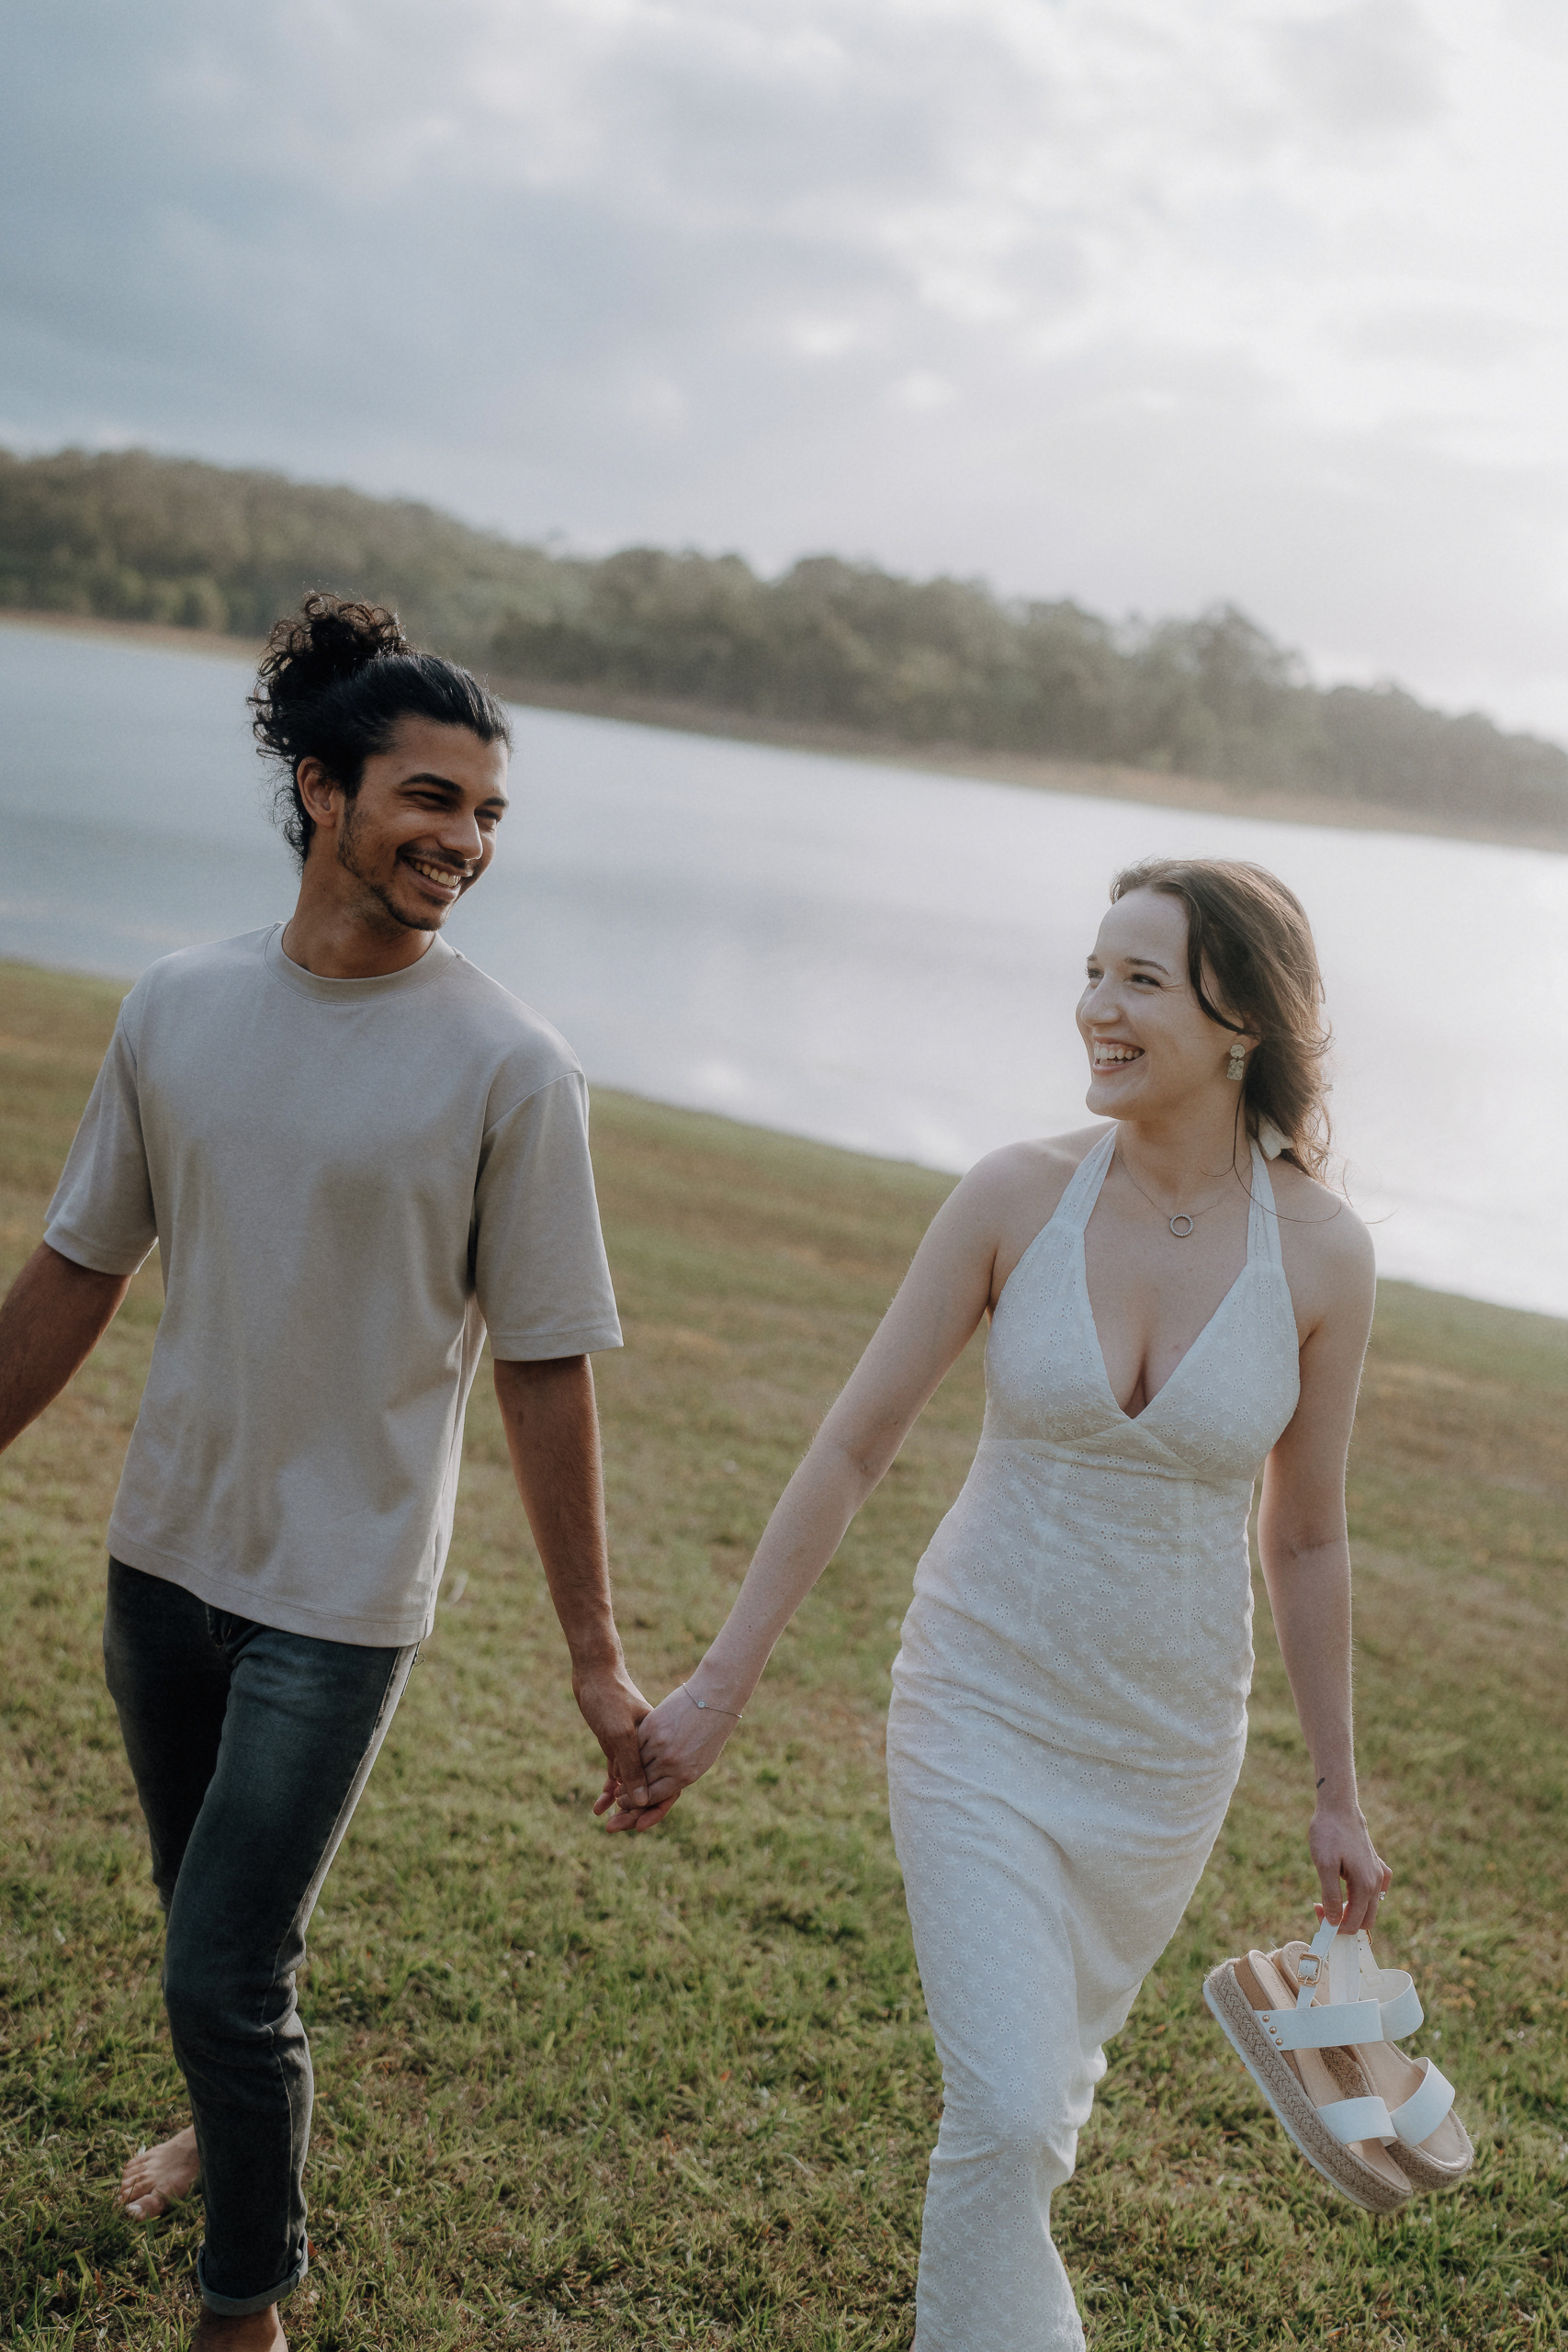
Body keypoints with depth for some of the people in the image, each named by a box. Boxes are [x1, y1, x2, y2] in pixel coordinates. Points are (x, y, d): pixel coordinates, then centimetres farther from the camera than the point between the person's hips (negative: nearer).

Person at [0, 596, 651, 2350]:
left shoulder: (509, 1068, -14)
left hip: (342, 1593, -4)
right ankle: (233, 2135, 53)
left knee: (225, 1976, -4)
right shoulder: (178, 1008, -3)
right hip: (162, 1550, 5)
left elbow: (544, 1372, -10)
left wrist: (594, 1652, -8)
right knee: (204, 1916, 24)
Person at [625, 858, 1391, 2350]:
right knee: (1008, 2111, -10)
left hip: (1166, 1751, 2)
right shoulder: (1018, 1196, -13)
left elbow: (1306, 1539, 2)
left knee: (1049, 2084, 19)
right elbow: (854, 1445, -6)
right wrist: (721, 1685, -4)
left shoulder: (1319, 1251, -10)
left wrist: (1335, 1796, 9)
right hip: (983, 1712, -1)